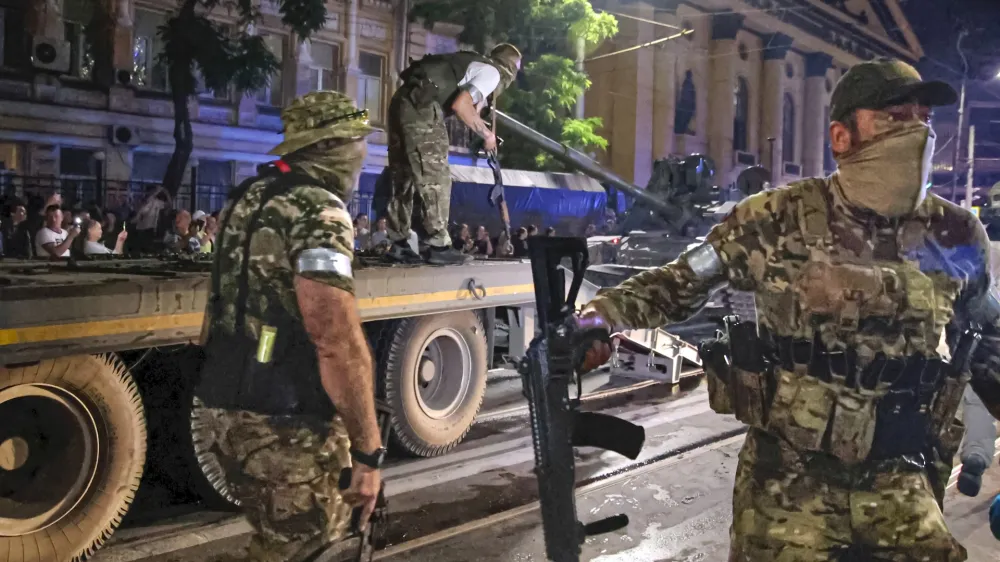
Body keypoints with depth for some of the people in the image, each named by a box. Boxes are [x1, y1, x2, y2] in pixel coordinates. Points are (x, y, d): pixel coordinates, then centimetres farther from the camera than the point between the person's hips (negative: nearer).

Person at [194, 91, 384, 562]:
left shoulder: (249, 197, 13)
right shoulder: (318, 212, -17)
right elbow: (338, 342, -26)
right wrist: (368, 451, -21)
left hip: (225, 408, 9)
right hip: (284, 426, -9)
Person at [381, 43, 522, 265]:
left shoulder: (474, 64, 27)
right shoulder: (491, 72, 0)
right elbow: (459, 105, -13)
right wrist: (486, 134, -3)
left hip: (404, 101, 9)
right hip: (421, 107, -9)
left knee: (404, 176, 12)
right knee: (435, 178, -4)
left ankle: (398, 244, 16)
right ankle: (438, 247, -2)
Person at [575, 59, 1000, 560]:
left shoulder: (957, 237, 1)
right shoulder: (780, 219, -9)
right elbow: (681, 282, -2)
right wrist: (599, 317, -15)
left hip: (899, 478, 3)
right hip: (788, 473, -2)